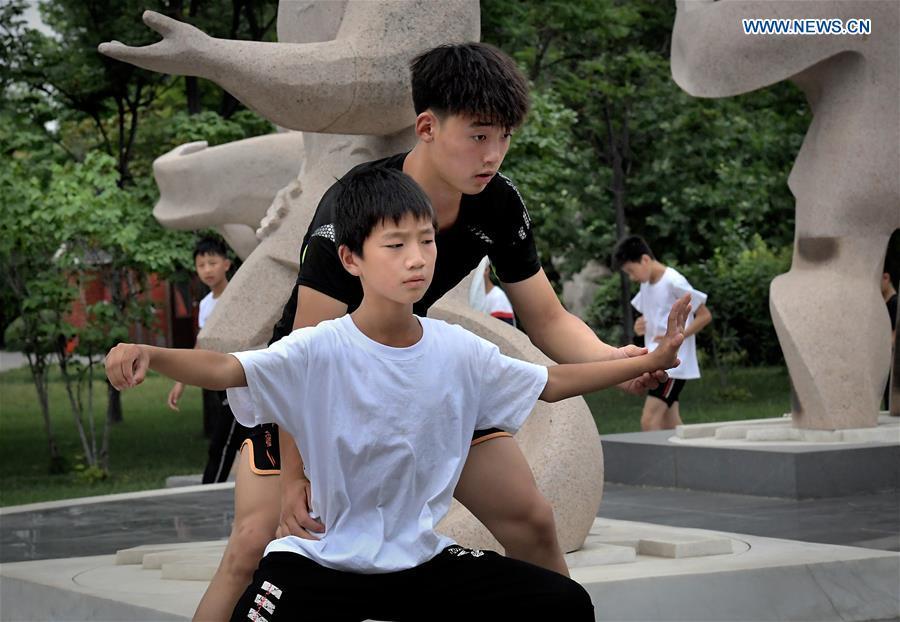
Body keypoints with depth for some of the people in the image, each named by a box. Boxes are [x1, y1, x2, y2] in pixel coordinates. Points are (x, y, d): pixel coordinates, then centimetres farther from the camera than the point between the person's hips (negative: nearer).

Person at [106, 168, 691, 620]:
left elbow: (550, 382, 11)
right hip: (322, 557, -4)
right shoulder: (320, 351, -17)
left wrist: (651, 360, 8)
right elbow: (225, 368, -31)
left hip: (422, 557, 4)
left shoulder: (459, 351, -2)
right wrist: (148, 355, -50)